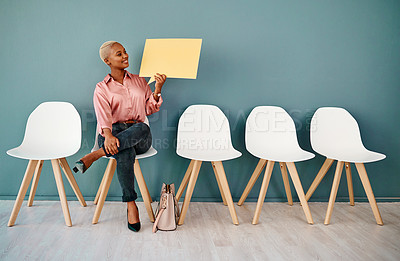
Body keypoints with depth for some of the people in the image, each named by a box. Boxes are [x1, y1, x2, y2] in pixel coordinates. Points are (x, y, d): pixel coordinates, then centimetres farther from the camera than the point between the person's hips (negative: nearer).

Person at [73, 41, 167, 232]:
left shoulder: (139, 81, 20)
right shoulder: (102, 88, 9)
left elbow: (150, 109, 14)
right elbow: (103, 114, -10)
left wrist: (158, 89, -3)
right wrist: (108, 135, -31)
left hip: (139, 137, 2)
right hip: (113, 132, -2)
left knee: (142, 128, -38)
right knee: (125, 152, -39)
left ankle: (98, 153, -38)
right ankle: (131, 205, -34)